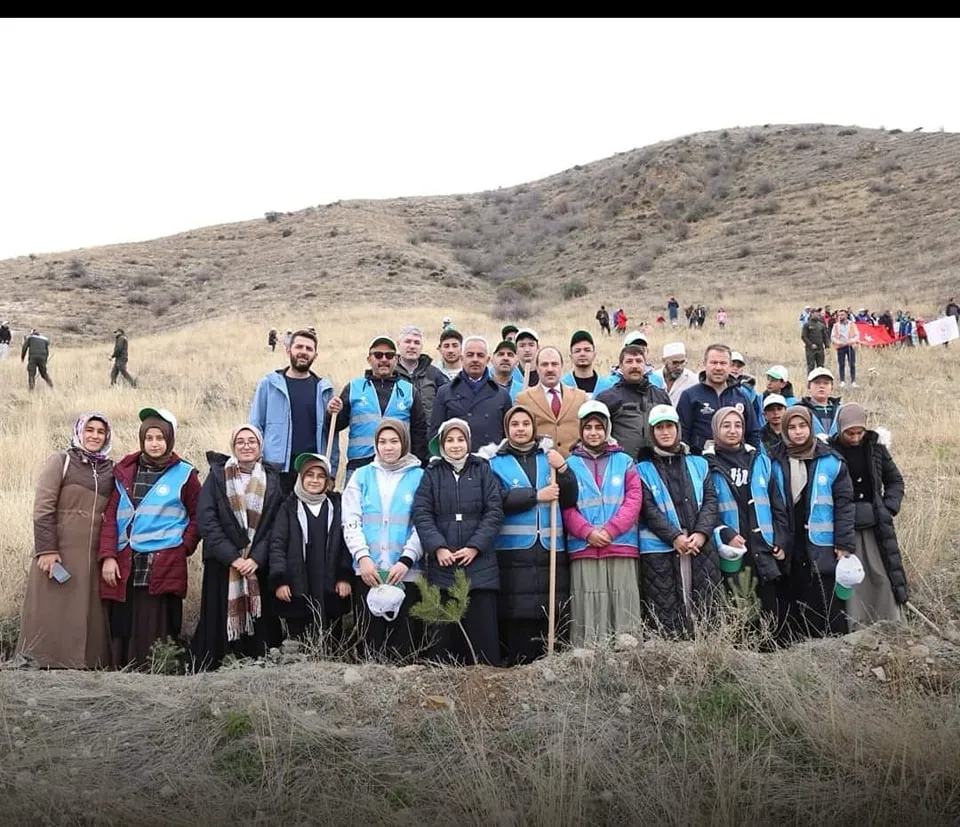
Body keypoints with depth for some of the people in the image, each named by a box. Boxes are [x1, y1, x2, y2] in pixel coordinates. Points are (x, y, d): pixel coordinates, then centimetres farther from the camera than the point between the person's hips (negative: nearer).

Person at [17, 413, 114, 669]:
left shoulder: (110, 469, 13)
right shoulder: (61, 461, 0)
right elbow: (42, 508, -6)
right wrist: (47, 549, -14)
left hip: (94, 557, 4)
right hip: (59, 553, -4)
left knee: (89, 618, 5)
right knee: (53, 616, 0)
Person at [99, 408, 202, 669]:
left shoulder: (184, 474, 5)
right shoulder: (124, 471, 12)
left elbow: (198, 516, 8)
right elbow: (110, 516, 8)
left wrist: (183, 548, -3)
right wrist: (108, 556, -2)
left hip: (164, 566, -3)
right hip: (124, 565, 3)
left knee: (154, 631, -4)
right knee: (122, 628, 4)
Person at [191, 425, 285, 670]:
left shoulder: (272, 479, 7)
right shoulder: (217, 476, 4)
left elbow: (275, 524, 2)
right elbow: (206, 520, -5)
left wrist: (256, 558, -11)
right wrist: (232, 556, -12)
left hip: (259, 564, 1)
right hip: (222, 563, -1)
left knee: (258, 619, 0)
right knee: (219, 620, -1)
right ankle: (208, 668, 9)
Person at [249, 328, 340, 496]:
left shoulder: (324, 388, 9)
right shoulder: (269, 384, 5)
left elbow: (331, 432, 8)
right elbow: (255, 427, 5)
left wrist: (331, 472, 2)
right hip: (276, 469, -1)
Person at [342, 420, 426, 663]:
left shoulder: (419, 477, 6)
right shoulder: (362, 476, 11)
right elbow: (351, 521, 5)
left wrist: (406, 560, -13)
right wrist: (363, 557, -10)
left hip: (407, 572, -1)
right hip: (368, 571, 2)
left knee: (406, 645, 0)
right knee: (372, 641, 4)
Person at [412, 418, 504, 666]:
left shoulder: (483, 471, 9)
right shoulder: (432, 474, 10)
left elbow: (494, 512, 2)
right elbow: (421, 514, 2)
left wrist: (475, 546, -8)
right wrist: (438, 547, -10)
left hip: (479, 564, -1)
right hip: (442, 565, 1)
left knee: (483, 628, -1)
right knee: (445, 632, 2)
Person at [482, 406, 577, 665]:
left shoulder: (549, 456, 16)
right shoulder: (495, 461, 8)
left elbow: (570, 500, 9)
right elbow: (498, 500, -9)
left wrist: (563, 469, -6)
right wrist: (537, 495, -11)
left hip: (551, 550, 2)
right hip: (513, 552, -2)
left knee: (555, 618, -1)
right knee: (518, 618, -5)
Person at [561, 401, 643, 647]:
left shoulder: (624, 461, 13)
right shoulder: (570, 464, 11)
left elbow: (633, 500, 4)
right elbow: (566, 508, 4)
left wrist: (610, 530, -8)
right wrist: (588, 533, -11)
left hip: (621, 547, 1)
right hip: (583, 548, -1)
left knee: (623, 608, -1)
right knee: (588, 612, -3)